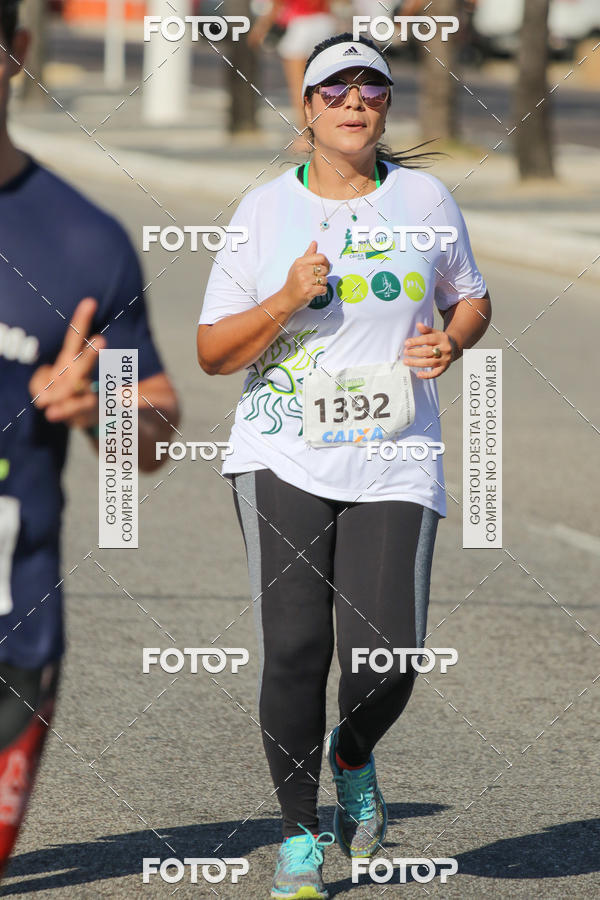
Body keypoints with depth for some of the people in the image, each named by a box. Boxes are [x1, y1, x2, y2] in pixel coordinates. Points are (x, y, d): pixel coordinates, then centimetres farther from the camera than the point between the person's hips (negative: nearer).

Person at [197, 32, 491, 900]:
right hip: (283, 459, -1)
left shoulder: (425, 198, 7)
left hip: (395, 467, 1)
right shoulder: (264, 209, 3)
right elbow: (213, 351, 3)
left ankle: (354, 758, 25)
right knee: (295, 649, -12)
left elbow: (472, 301, 21)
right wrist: (288, 300, -14)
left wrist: (450, 342, -2)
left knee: (389, 658, -11)